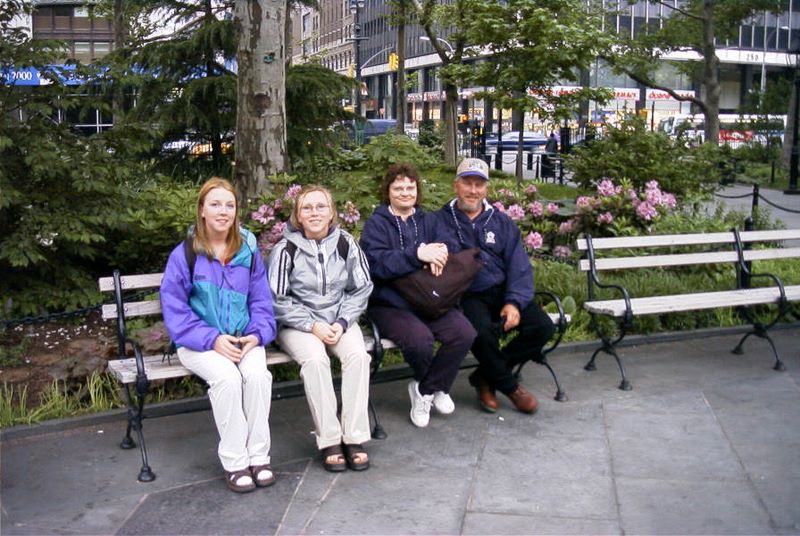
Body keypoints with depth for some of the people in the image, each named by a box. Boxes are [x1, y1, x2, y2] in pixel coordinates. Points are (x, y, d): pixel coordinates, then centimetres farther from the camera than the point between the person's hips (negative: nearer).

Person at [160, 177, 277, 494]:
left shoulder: (248, 251, 7)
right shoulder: (184, 254, -3)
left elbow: (261, 301, 8)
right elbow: (174, 307, -7)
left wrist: (257, 334, -12)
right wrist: (212, 338, -18)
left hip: (244, 339, 2)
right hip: (200, 342, -2)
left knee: (257, 373, -29)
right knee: (226, 377, -32)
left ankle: (258, 456, -15)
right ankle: (234, 462, -18)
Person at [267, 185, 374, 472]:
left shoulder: (346, 243, -2)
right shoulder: (285, 250, -9)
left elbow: (361, 289, 5)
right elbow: (277, 300, -7)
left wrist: (342, 322, -9)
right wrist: (313, 326, -15)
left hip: (339, 320, 3)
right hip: (297, 323, -2)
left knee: (358, 354, -27)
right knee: (315, 359, -32)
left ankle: (354, 438, -20)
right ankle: (329, 440, -23)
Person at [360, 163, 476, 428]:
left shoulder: (428, 221, 19)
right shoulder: (376, 224, 3)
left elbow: (445, 248, 5)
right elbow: (377, 263, -15)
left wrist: (438, 254, -20)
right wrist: (418, 254, -26)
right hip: (389, 303, -4)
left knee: (464, 332, -21)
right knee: (420, 338, -32)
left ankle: (425, 389, 2)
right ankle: (437, 386, 5)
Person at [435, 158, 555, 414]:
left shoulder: (502, 223, 13)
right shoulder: (440, 221, 6)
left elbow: (520, 267, 5)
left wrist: (514, 302, -10)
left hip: (502, 291, 4)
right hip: (467, 295, -4)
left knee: (542, 326, -16)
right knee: (483, 331, -34)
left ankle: (485, 377, 2)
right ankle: (509, 386, -3)